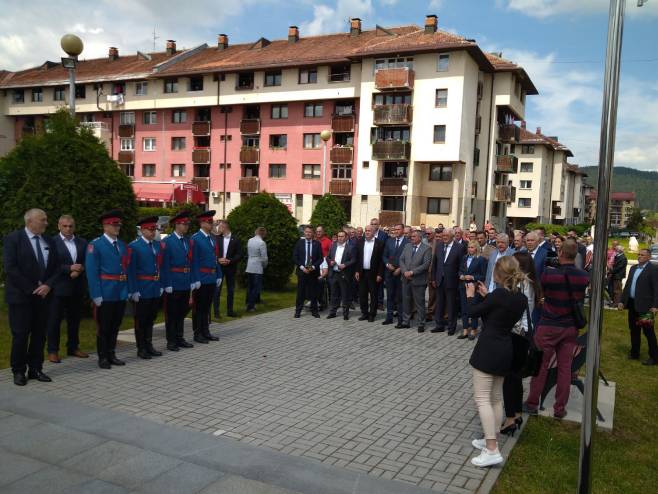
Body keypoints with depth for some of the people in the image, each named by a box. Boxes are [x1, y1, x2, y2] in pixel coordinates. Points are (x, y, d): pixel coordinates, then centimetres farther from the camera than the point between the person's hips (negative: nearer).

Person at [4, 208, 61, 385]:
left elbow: (57, 268, 10)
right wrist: (31, 289, -14)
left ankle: (35, 369, 17)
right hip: (20, 296, -5)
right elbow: (10, 267, -12)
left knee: (39, 334, 7)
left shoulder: (49, 242, 10)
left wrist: (48, 285, -8)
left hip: (43, 295, 5)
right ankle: (18, 371, 12)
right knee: (20, 334, 0)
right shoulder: (13, 238, -5)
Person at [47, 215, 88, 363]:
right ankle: (53, 351, 10)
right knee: (54, 320, 2)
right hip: (58, 287, -4)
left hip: (77, 288, 4)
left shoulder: (82, 243, 10)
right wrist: (70, 268, -18)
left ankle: (73, 347, 23)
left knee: (75, 319, 12)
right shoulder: (52, 242, -4)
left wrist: (79, 270, -13)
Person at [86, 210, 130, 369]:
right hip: (105, 294, -5)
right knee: (104, 327, 5)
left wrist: (127, 290, 6)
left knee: (115, 326, 13)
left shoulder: (122, 245, 12)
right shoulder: (95, 244, -7)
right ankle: (103, 358, 16)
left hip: (121, 294, 6)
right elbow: (91, 272, -12)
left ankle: (111, 355, 24)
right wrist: (96, 295, -16)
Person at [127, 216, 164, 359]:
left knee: (151, 319, 14)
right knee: (141, 320, 6)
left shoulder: (158, 245, 9)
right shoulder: (134, 246, -10)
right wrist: (134, 291, -16)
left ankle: (149, 346, 25)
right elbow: (131, 270, -13)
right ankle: (141, 349, 15)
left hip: (156, 289, 6)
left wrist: (161, 286, 8)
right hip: (142, 290, -6)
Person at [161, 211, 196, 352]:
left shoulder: (188, 241, 10)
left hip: (186, 283, 6)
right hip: (173, 284, -6)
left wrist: (192, 281, 8)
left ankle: (180, 338, 24)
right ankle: (171, 341, 12)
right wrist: (167, 284, -16)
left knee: (182, 312, 14)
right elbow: (165, 265, -12)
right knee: (171, 313, 4)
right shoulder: (167, 241, -9)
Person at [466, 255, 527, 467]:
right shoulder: (521, 298, 3)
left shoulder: (498, 295, -20)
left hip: (488, 350, -8)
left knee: (482, 398, -5)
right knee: (496, 398, 18)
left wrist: (470, 295, 9)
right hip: (505, 351, 9)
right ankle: (491, 440, 28)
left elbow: (473, 312, -8)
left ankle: (492, 450, -9)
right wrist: (486, 295, 16)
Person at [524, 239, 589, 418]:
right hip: (571, 328, 3)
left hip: (548, 326, -3)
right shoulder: (584, 276, -8)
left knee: (541, 366, 9)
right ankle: (560, 408, 20)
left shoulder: (549, 273, -19)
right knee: (565, 368, 11)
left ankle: (532, 404, 20)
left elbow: (541, 291, -1)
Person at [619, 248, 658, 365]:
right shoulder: (633, 268, 14)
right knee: (634, 330, 14)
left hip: (645, 305, -7)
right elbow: (627, 285, 17)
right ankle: (634, 353, 25)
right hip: (632, 304, 7)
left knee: (648, 332, 1)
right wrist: (622, 301, 12)